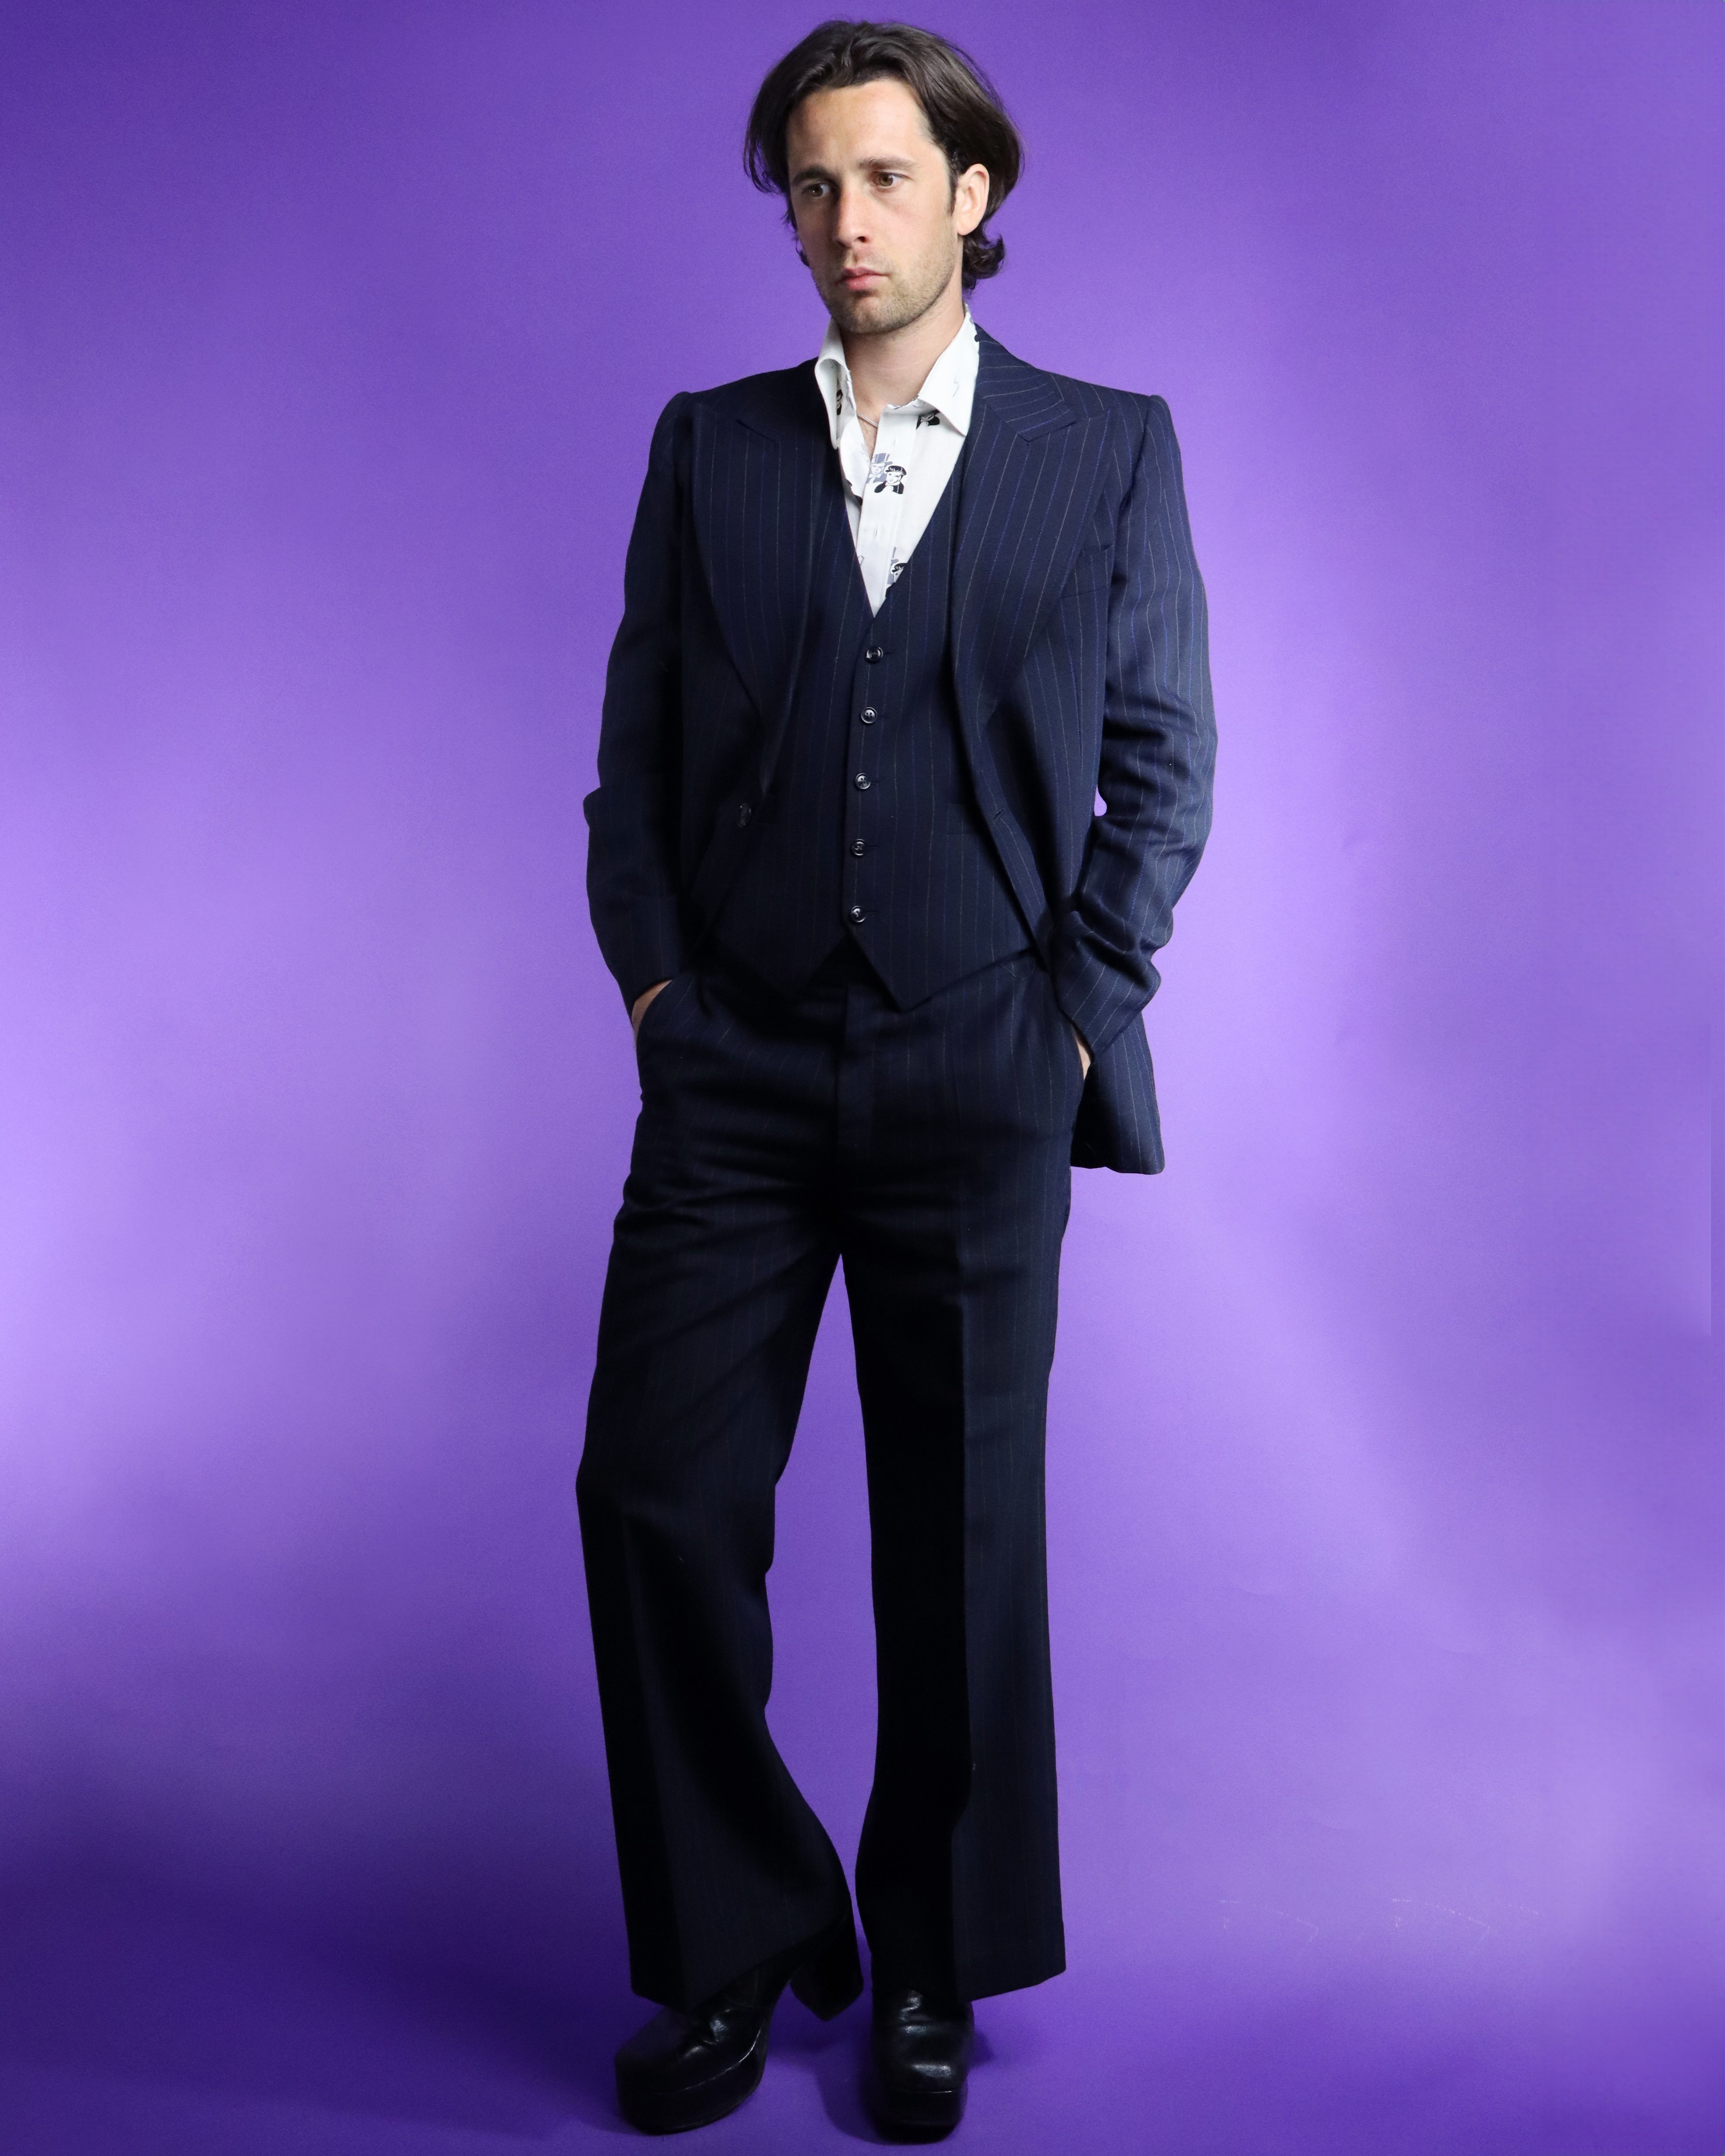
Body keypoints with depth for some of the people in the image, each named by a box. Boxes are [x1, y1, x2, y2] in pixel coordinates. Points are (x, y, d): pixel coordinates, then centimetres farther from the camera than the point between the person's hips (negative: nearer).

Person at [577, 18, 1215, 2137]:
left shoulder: (1110, 448, 6)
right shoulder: (708, 446, 11)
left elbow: (1165, 757, 5)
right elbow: (635, 751, 11)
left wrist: (1077, 1006, -3)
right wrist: (651, 976, 1)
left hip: (979, 1083, -1)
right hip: (734, 1076, 2)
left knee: (962, 1535, 6)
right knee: (655, 1501, -1)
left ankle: (935, 1966, 27)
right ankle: (736, 1946, 21)